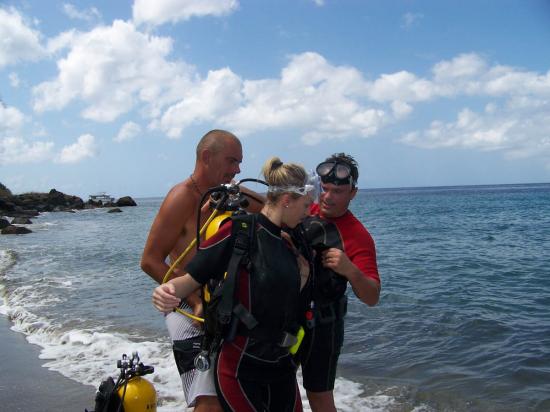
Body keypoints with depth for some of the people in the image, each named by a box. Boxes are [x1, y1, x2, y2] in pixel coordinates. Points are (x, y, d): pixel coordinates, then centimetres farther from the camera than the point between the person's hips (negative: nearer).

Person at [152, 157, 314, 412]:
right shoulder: (239, 231, -15)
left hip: (281, 364, 8)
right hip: (240, 368, -8)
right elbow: (193, 278, -15)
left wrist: (303, 276, -2)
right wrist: (169, 291, -34)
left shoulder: (286, 243, 9)